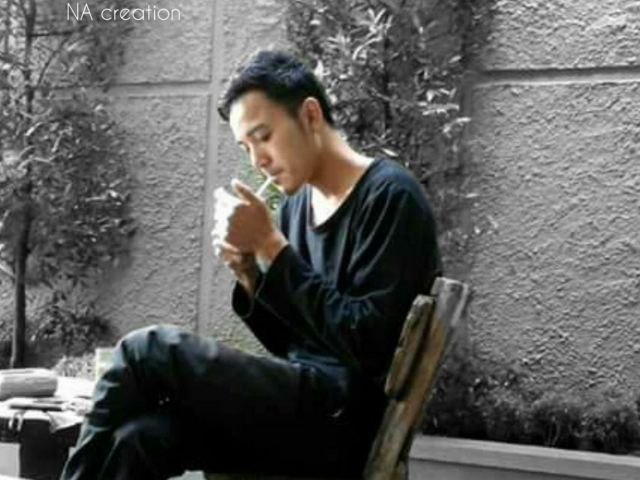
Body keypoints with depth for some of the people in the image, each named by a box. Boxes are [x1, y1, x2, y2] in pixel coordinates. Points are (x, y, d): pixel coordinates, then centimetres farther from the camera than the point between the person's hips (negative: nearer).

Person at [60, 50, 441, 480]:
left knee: (148, 351, -17)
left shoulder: (390, 195, -8)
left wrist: (272, 246, -16)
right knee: (138, 438, -21)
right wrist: (248, 273, 0)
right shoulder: (297, 203, 15)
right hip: (302, 402, 7)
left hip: (349, 418, -7)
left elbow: (366, 345, -17)